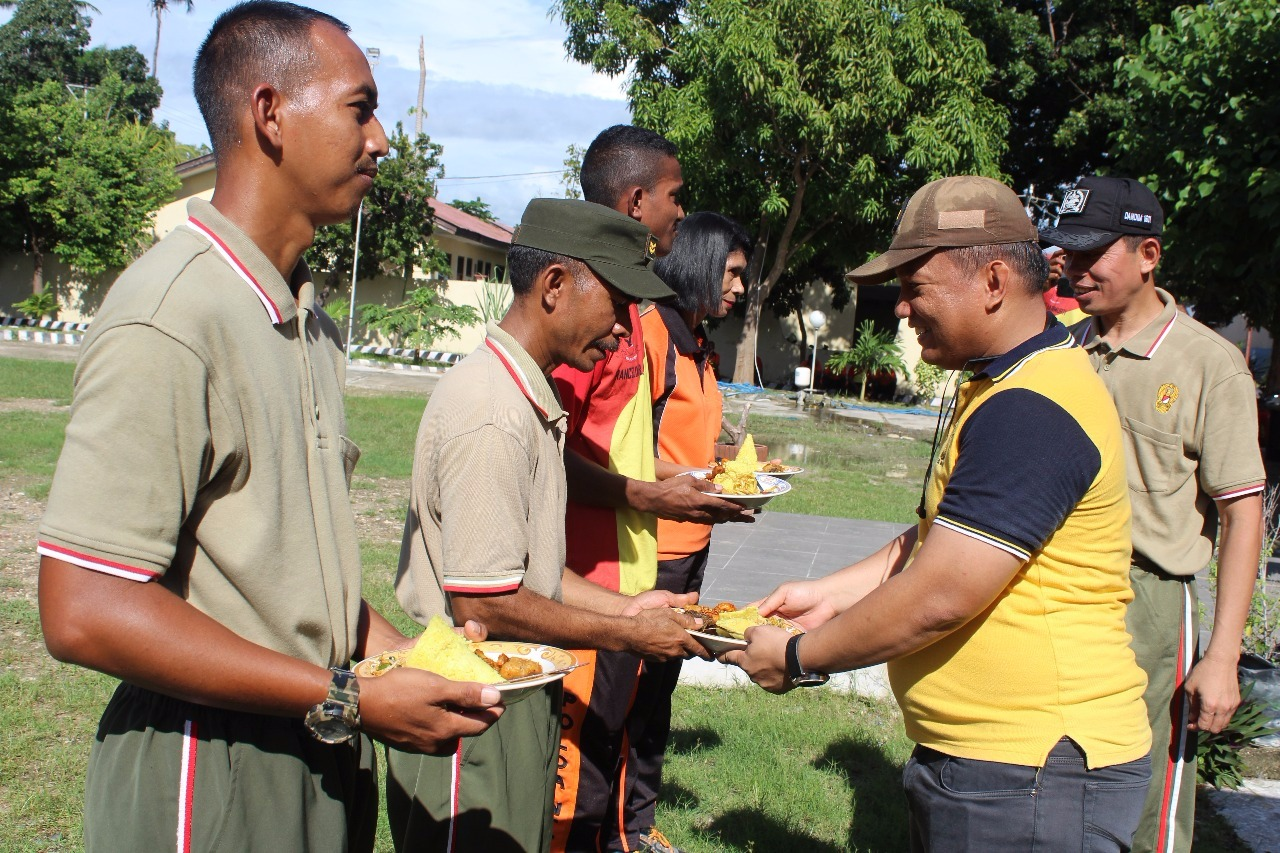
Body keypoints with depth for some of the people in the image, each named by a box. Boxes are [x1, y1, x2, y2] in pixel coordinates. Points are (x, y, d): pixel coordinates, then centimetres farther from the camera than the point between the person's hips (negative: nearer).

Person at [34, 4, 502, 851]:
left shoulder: (309, 323, 9)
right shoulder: (170, 316, -20)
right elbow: (83, 613, -24)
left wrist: (403, 657, 2)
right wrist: (349, 700, -22)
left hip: (325, 756, 8)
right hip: (210, 779, -8)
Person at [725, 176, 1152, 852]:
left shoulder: (1030, 411, -24)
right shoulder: (1006, 389, 13)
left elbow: (935, 600, -25)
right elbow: (934, 542, 18)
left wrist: (798, 658, -13)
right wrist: (831, 594, 8)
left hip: (1032, 778, -10)